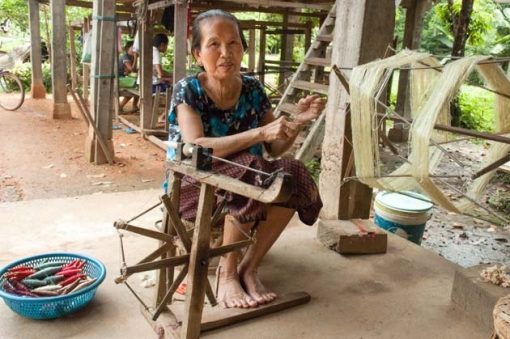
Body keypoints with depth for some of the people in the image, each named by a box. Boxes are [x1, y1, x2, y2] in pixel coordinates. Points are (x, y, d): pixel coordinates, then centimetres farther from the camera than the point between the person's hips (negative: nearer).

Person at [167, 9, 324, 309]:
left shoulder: (253, 90, -2)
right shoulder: (188, 90, -14)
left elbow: (276, 149, 4)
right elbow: (195, 148, -30)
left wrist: (299, 121, -15)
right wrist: (260, 133, -37)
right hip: (191, 183, -4)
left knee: (292, 177, -22)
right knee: (251, 175, -33)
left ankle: (249, 268, -11)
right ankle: (227, 273, -16)